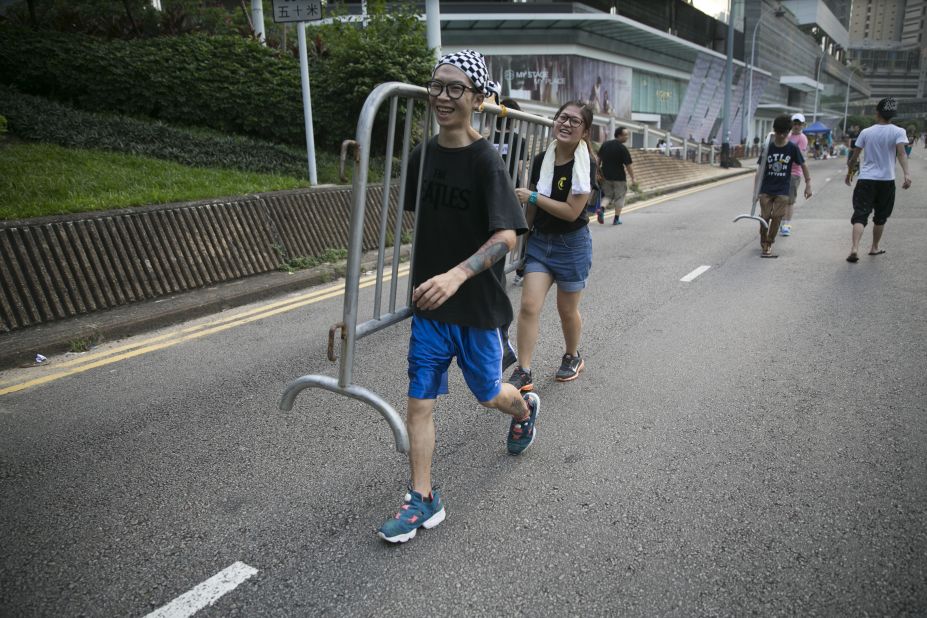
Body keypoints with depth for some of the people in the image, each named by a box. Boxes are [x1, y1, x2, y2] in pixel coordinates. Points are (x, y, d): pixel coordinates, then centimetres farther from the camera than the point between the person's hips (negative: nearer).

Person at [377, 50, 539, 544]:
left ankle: (526, 409, 52)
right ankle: (423, 500, 17)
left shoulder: (486, 160, -16)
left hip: (477, 305, -4)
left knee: (488, 394, 16)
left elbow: (506, 237, -25)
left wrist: (456, 275, -38)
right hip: (429, 304, 5)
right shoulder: (422, 154, 2)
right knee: (419, 401, 3)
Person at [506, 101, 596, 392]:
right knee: (529, 306, -7)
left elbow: (572, 211, -21)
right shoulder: (541, 160, -1)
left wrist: (533, 196, -18)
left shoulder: (585, 164, -15)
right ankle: (523, 373, -1)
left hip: (572, 244, -3)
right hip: (539, 240, 4)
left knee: (567, 309, 12)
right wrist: (525, 235, 19)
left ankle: (572, 357, 39)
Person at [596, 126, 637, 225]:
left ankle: (602, 209, -7)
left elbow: (598, 159, 11)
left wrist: (599, 173, 19)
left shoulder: (605, 145, 4)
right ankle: (616, 219, 13)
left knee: (608, 195, 20)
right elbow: (628, 165, -14)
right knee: (619, 197, 9)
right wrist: (633, 178, -4)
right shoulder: (623, 149, -14)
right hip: (619, 177, -5)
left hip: (606, 176, 5)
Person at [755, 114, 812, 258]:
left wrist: (808, 184, 3)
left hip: (782, 190, 0)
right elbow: (760, 167, -2)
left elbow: (803, 165, 6)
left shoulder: (792, 148, -4)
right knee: (765, 217, -1)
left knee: (777, 217, -5)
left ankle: (769, 244, 9)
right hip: (766, 189, 0)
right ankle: (764, 244, 17)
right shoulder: (768, 147, -4)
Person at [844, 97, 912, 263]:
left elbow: (854, 156, 6)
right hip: (886, 181, 0)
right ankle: (875, 247, 29)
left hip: (865, 179, 0)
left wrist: (849, 172, 21)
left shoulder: (866, 132, 3)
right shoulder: (898, 132, -2)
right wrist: (907, 173, -26)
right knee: (880, 217, 17)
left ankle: (854, 248, -26)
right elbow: (901, 153, -18)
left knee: (860, 215, -6)